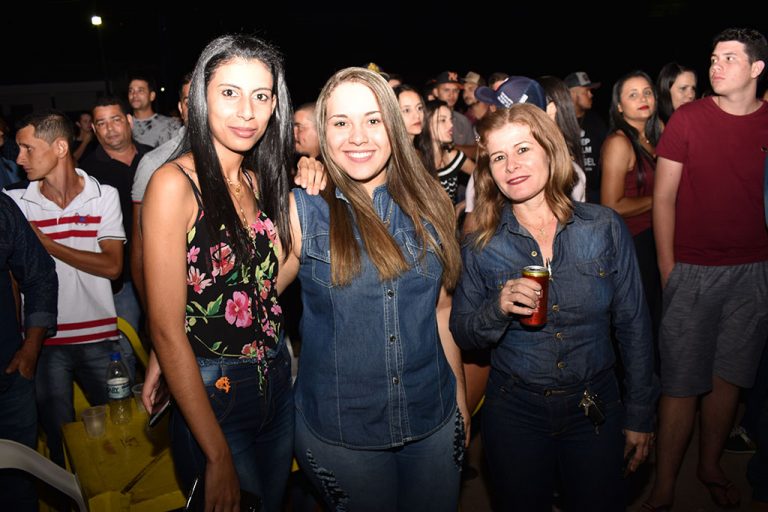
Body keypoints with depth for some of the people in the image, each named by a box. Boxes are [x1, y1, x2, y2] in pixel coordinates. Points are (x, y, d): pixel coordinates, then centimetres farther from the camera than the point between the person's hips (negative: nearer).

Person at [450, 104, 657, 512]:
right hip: (513, 412, 0)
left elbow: (633, 325, -1)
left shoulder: (604, 227, -8)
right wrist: (498, 309, -23)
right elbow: (461, 333, -2)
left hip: (597, 407, 1)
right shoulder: (481, 247, -7)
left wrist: (639, 414, 2)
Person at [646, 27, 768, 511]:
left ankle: (710, 466, 32)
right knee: (683, 384, 0)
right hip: (694, 269, -2)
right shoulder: (688, 119, -2)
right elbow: (663, 197, -1)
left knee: (729, 378, 12)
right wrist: (668, 269, -6)